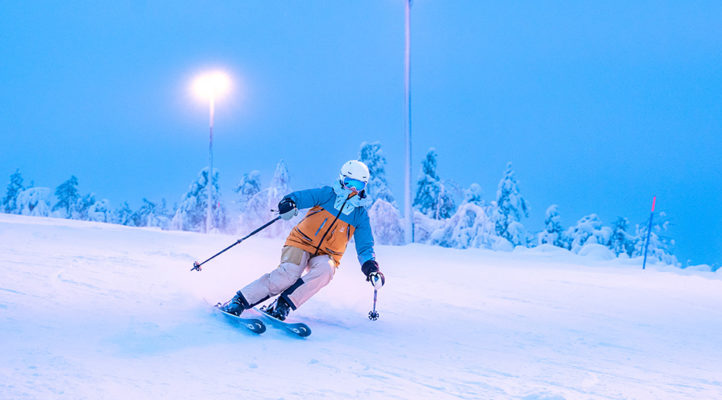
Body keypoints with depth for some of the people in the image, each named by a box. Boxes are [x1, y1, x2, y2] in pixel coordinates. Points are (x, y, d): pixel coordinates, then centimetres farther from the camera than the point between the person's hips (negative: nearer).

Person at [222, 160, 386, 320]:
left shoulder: (360, 215, 7)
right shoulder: (328, 194, 1)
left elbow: (365, 247, 7)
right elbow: (302, 196, -10)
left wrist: (372, 267, -11)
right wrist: (289, 203, -34)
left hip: (325, 255, 2)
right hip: (302, 243, -2)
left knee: (325, 270, -34)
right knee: (288, 274, -29)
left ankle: (282, 305, -27)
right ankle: (238, 301, -21)